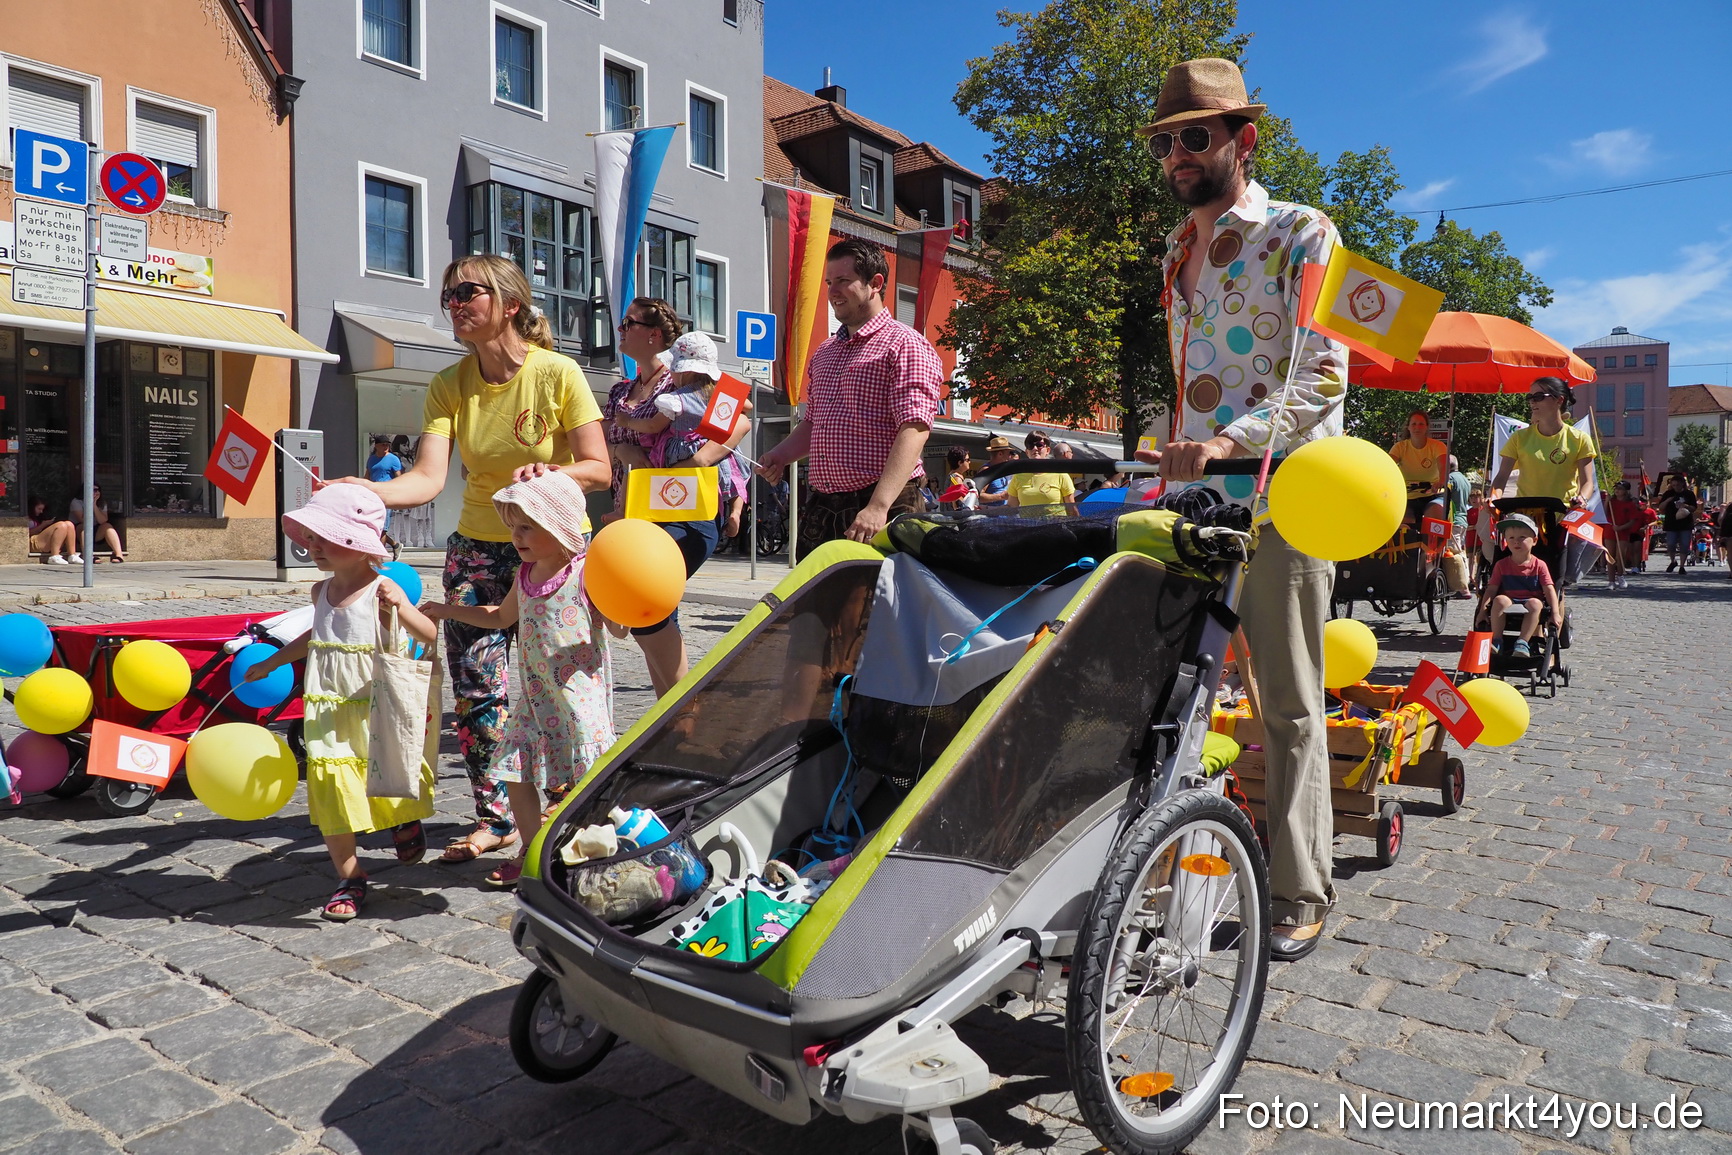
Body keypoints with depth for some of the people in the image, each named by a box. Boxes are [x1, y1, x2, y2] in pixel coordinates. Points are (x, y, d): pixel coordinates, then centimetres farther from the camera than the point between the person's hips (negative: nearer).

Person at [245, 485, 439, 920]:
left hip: (376, 713, -5)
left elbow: (432, 638, -17)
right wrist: (270, 662, 35)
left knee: (391, 785, 5)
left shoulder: (382, 591, -13)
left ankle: (406, 820, 42)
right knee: (331, 798, 3)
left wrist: (402, 610, -34)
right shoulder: (322, 592, 6)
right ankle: (350, 878, 18)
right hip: (328, 715, 5)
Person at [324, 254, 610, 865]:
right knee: (475, 688, 4)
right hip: (476, 550, 4)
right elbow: (428, 477, -16)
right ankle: (494, 816, 21)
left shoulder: (557, 372, -12)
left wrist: (547, 475, -30)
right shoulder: (449, 385, -2)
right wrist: (373, 491, -34)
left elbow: (598, 469, -11)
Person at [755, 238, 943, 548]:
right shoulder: (824, 352, 20)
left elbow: (914, 430, -18)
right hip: (821, 509, 7)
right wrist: (780, 455, 7)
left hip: (883, 512, -7)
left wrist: (877, 507, -28)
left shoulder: (903, 344, -6)